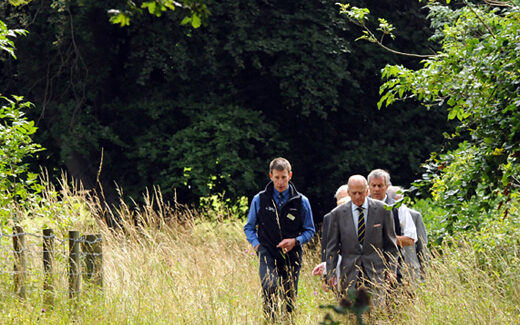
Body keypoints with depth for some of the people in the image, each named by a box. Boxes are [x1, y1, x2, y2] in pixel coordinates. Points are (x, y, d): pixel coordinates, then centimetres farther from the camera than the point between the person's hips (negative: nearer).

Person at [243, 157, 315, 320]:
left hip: (292, 257, 2)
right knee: (271, 288, -26)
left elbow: (309, 230, 13)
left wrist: (295, 241, -7)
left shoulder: (301, 201, 6)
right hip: (268, 254, -1)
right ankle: (270, 319, -23)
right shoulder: (259, 200, 6)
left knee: (290, 298, 4)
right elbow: (249, 227, 15)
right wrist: (256, 244, -3)